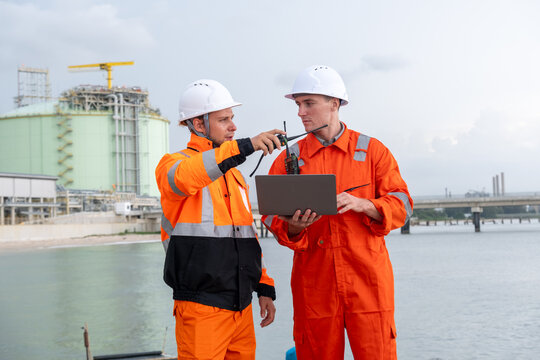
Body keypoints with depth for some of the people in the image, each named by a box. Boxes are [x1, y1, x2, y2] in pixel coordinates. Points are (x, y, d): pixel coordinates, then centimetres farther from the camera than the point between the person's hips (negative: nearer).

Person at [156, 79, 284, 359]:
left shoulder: (233, 172, 19)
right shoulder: (174, 163, -3)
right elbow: (184, 177, -30)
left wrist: (264, 288, 18)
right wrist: (245, 146, -37)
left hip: (241, 304, 7)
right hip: (201, 305, -6)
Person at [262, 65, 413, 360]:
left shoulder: (372, 151, 6)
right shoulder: (289, 159, 9)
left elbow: (401, 205, 3)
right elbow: (273, 218, 5)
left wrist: (361, 204, -15)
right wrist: (294, 227, -17)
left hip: (367, 280, -1)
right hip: (314, 284, 1)